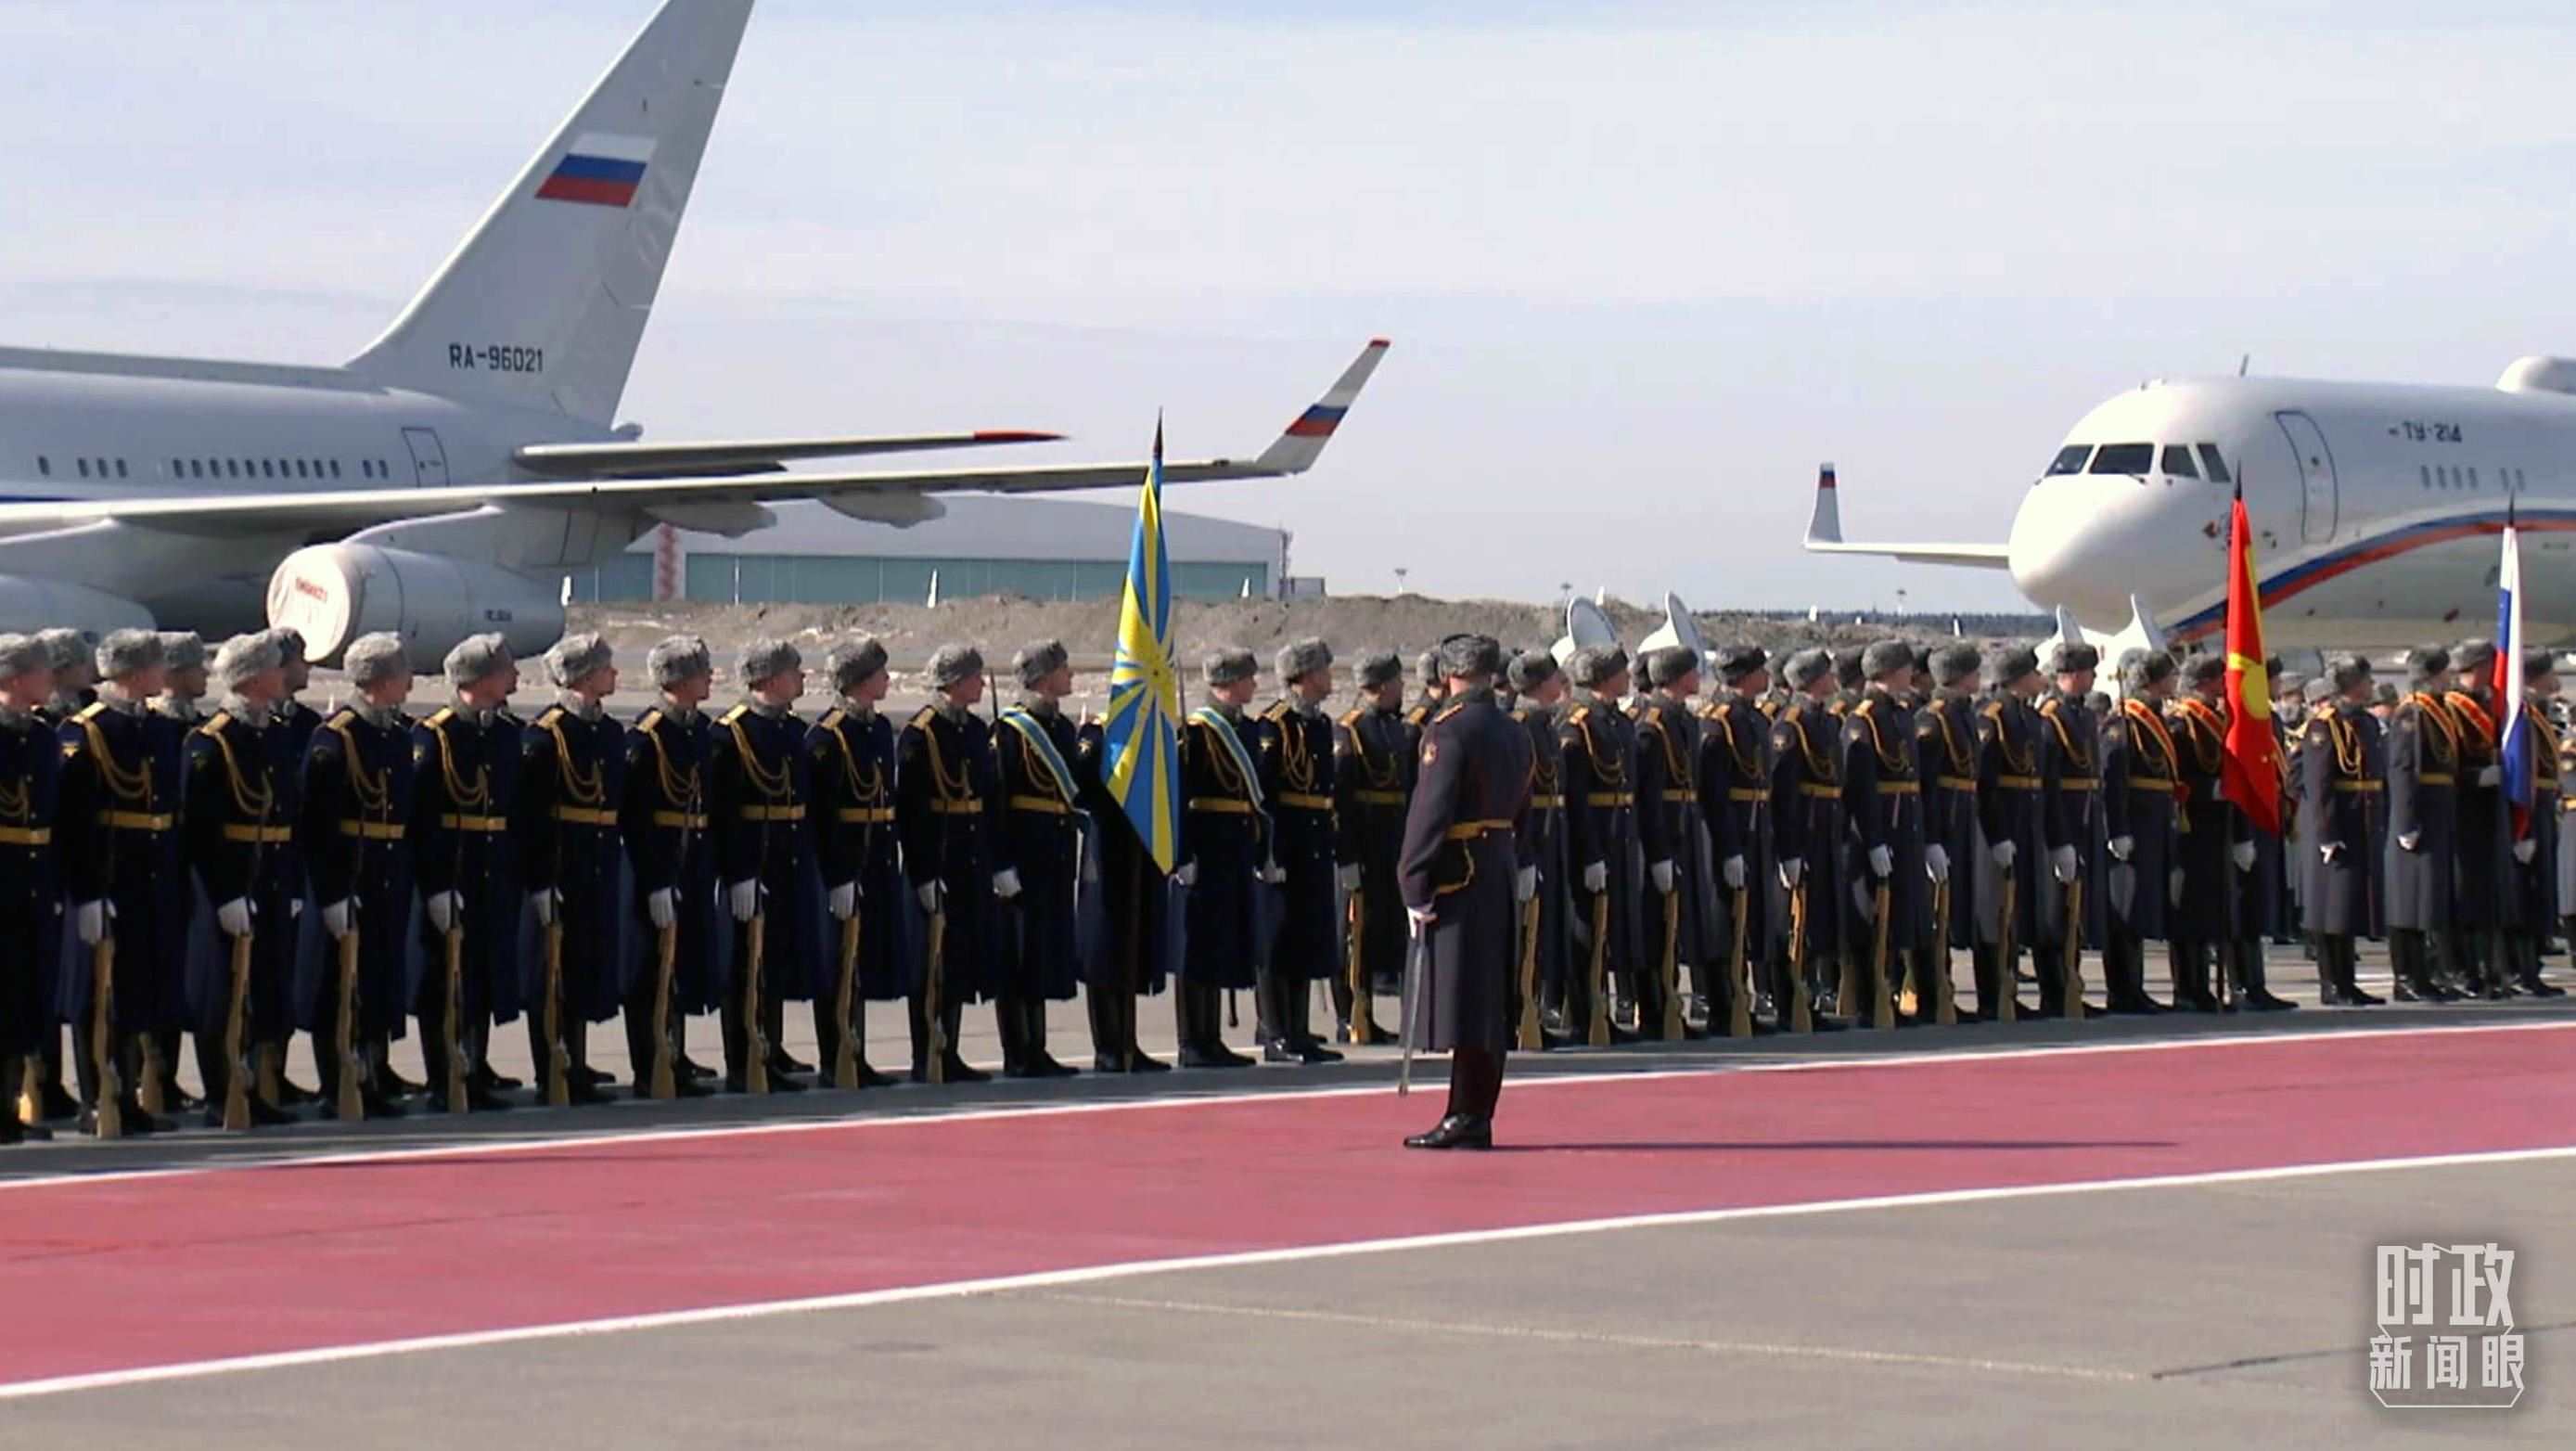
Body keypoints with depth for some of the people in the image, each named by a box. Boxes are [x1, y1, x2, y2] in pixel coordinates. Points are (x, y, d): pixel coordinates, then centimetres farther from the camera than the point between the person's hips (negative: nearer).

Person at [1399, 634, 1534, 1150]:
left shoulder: (1449, 729, -12)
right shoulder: (1515, 734, 13)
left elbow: (1430, 811, -16)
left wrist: (1416, 888, -13)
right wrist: (1509, 864, 18)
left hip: (1459, 874, -8)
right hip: (1503, 871, 8)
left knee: (1460, 993, -7)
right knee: (1493, 996, 10)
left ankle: (1464, 1118, -9)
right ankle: (1479, 1116, 14)